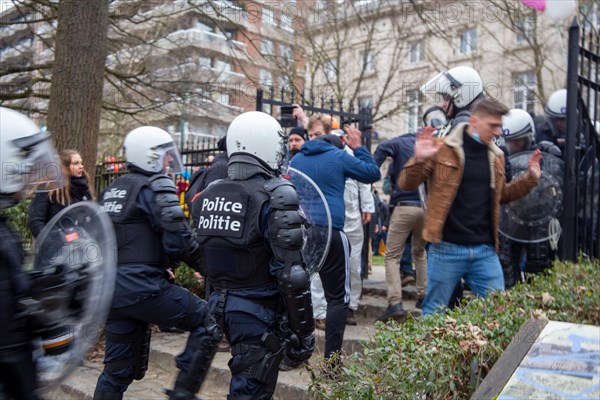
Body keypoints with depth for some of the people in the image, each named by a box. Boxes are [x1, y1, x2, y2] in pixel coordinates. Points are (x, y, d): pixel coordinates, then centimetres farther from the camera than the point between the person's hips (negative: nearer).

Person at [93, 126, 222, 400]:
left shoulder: (111, 191, 18)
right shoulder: (155, 187, -8)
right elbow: (178, 240, -16)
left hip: (110, 289, 9)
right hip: (143, 286, -8)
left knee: (118, 369, 17)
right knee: (207, 324, 5)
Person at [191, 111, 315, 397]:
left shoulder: (209, 195, 4)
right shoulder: (274, 198, -18)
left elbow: (205, 254, 12)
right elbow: (291, 274, -20)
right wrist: (303, 332, -12)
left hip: (220, 303, 7)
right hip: (258, 310, -7)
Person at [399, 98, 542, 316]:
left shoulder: (495, 155, 12)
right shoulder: (443, 148, -5)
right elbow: (406, 185, -6)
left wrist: (530, 179, 12)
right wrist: (419, 160, -24)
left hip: (485, 251, 5)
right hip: (447, 248, -5)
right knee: (434, 312, 6)